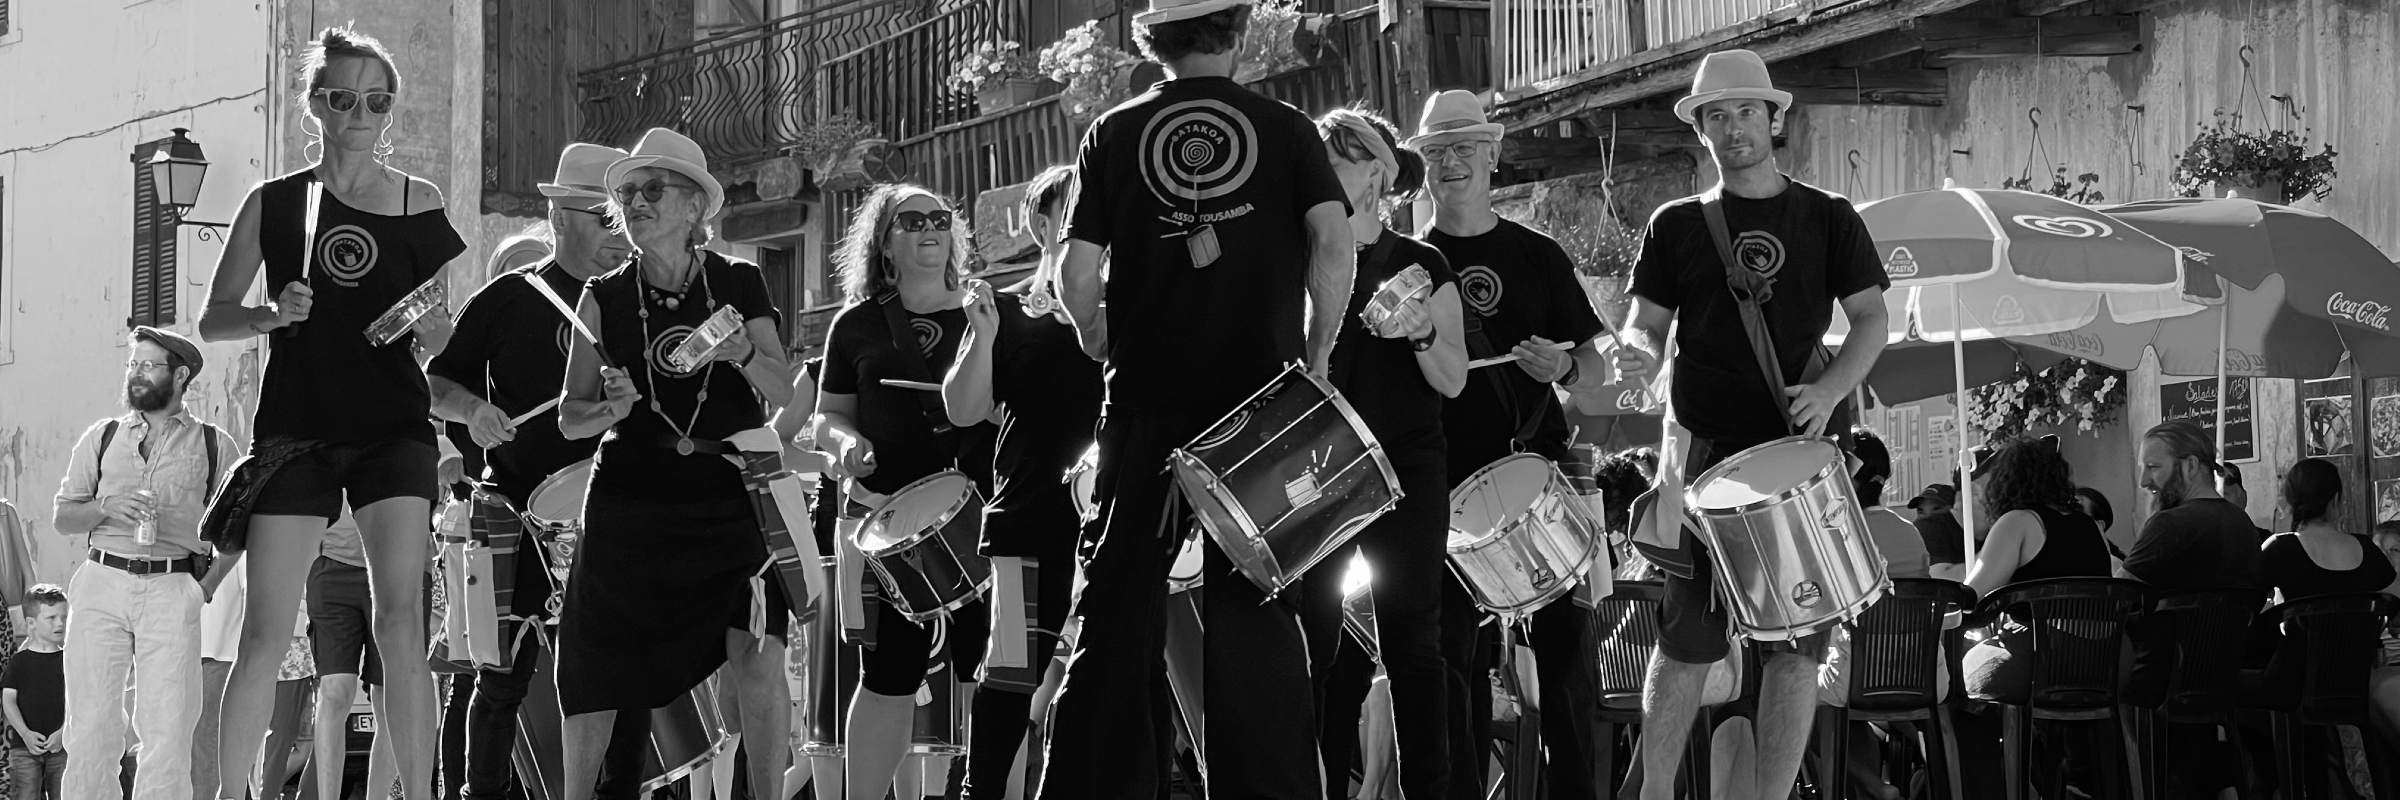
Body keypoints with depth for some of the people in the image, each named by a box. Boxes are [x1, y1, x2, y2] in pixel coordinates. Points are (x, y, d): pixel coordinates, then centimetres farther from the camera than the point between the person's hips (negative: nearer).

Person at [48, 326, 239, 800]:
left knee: (168, 733, -9)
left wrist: (211, 579, -3)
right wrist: (107, 507, -4)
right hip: (103, 583, 1)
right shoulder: (102, 437, 17)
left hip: (173, 591, -1)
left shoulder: (213, 445, 12)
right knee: (90, 722, -6)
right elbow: (63, 517, 16)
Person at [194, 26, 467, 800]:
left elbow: (442, 330, 14)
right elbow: (212, 320, 7)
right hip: (296, 429, 0)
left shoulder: (418, 204, 5)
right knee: (263, 634, -3)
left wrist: (433, 330, -9)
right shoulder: (274, 203, 5)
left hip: (392, 429, 0)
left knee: (401, 621, -12)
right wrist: (272, 315, -12)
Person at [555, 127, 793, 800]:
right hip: (632, 500, 1)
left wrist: (743, 352, -22)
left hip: (731, 498, -1)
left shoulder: (740, 284, 3)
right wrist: (612, 406, -16)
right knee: (596, 675, 2)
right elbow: (570, 419, 5)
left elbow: (782, 392, -2)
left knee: (758, 663, -15)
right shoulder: (604, 298, 3)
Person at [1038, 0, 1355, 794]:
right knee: (1253, 610, 3)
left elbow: (1077, 273, -3)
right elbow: (1333, 240, -9)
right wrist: (1314, 354, 1)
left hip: (1148, 401, 0)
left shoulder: (1116, 133, 5)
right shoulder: (1285, 130, 4)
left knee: (1119, 610, 5)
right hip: (1258, 399, 0)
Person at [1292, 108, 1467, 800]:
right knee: (1323, 637, -2)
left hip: (1405, 473, -2)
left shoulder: (1421, 267, 5)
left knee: (1410, 637, -2)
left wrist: (1421, 332, -19)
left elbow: (1452, 380, 0)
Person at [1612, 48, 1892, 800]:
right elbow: (1648, 323, 8)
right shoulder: (1678, 225, 8)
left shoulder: (1827, 218, 7)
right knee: (1688, 638, -2)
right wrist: (1638, 352, -16)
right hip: (1710, 449, 0)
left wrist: (1831, 387, -12)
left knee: (1798, 638, -1)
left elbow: (1870, 320, 6)